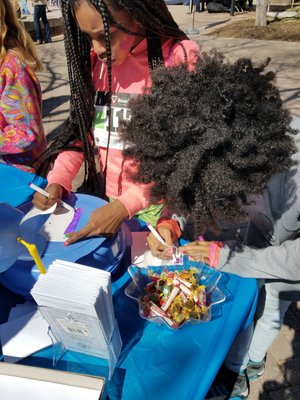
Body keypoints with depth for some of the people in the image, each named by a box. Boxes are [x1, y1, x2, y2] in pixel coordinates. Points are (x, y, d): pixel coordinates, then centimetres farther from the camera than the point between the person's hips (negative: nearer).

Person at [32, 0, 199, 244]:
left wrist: (125, 206, -23)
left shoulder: (179, 58, -15)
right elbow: (81, 126, 6)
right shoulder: (96, 58, 0)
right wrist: (58, 180, -8)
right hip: (103, 198, 4)